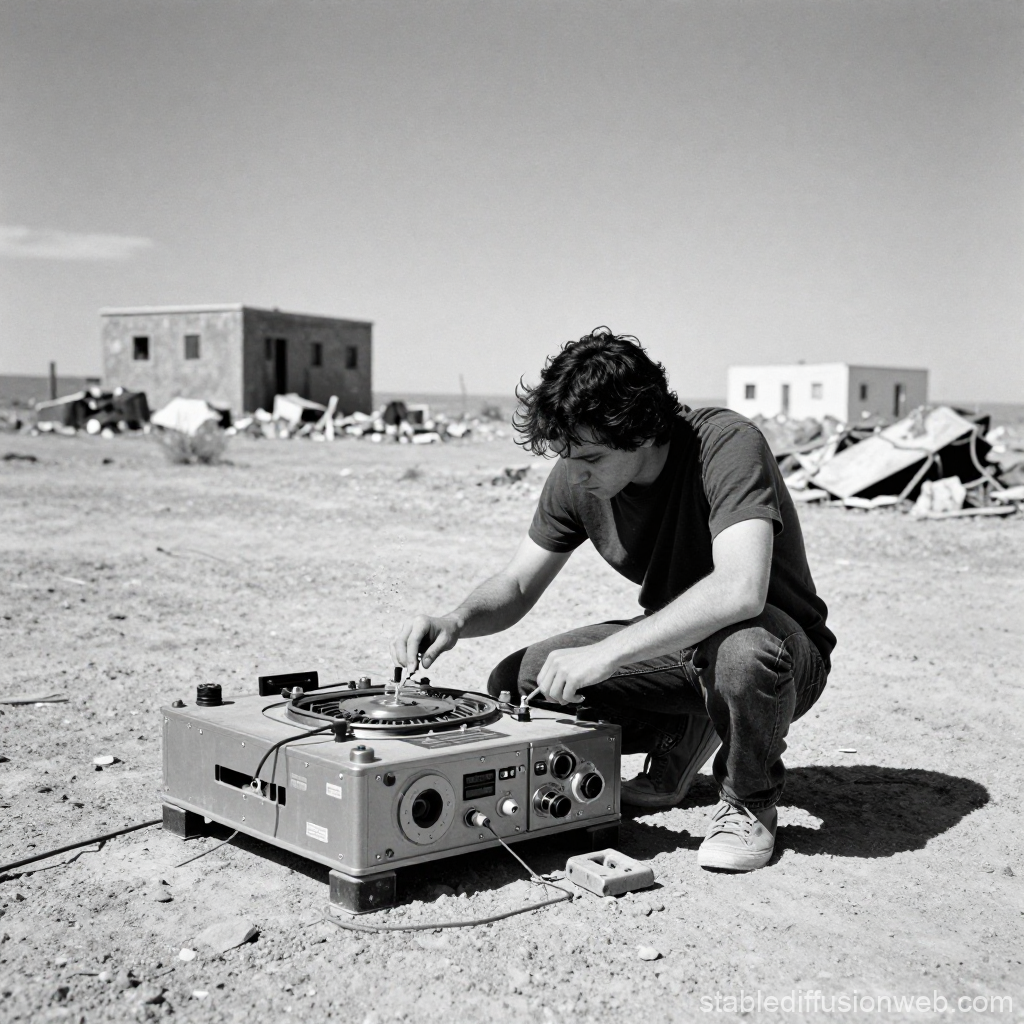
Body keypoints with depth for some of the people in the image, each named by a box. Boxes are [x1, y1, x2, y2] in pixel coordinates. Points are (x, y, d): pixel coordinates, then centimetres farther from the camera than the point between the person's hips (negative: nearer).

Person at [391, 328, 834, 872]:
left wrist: (605, 653, -43)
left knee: (743, 651, -42)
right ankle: (678, 738, 11)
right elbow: (516, 585, 1)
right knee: (514, 684, -10)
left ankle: (748, 803, -9)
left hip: (787, 647, -5)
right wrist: (456, 620, -21)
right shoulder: (575, 477, -10)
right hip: (674, 642, 6)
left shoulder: (727, 444, -29)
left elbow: (740, 590, -42)